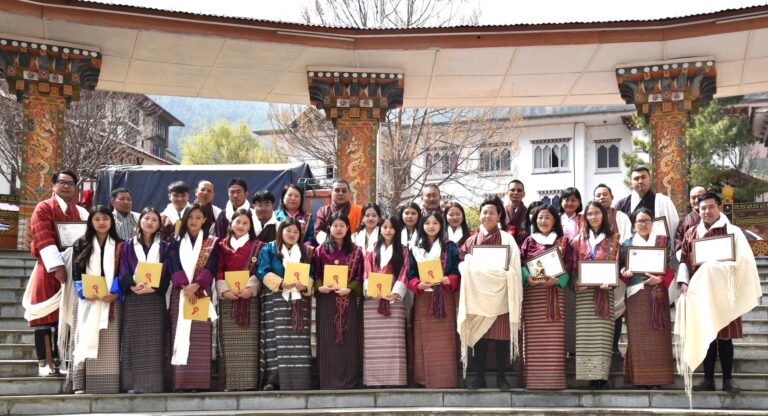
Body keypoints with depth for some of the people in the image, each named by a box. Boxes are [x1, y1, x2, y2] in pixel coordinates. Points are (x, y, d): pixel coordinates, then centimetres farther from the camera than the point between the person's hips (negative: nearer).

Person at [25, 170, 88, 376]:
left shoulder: (80, 212, 12)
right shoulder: (43, 208, -4)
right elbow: (44, 239, -15)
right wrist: (57, 266, -24)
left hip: (72, 268, 4)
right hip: (48, 269, -4)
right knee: (46, 315, -4)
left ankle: (58, 360, 10)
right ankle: (44, 363, -2)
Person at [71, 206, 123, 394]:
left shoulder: (119, 246, 11)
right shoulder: (81, 245, 11)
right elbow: (76, 273, 4)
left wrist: (115, 293, -13)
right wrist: (84, 292, -13)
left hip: (112, 301, 0)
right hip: (88, 301, 0)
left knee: (110, 344, -4)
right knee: (85, 341, -6)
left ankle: (109, 385, -5)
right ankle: (80, 385, -9)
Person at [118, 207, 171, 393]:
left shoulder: (164, 247, 11)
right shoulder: (128, 246, 11)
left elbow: (166, 274, 1)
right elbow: (123, 272, 2)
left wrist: (152, 287, -16)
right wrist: (133, 285, -17)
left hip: (155, 299, 0)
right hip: (133, 299, 0)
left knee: (154, 343, -4)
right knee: (133, 341, -2)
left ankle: (153, 383, -4)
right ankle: (132, 384, 0)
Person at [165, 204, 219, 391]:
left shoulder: (212, 243, 10)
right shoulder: (176, 242, 13)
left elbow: (211, 267, -3)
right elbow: (173, 266, 0)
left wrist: (195, 286, -18)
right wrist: (185, 286, -15)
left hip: (202, 295, -1)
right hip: (180, 295, 1)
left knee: (200, 339, -7)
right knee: (180, 336, -4)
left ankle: (200, 382, -8)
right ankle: (181, 382, -5)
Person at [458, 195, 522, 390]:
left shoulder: (507, 239, 5)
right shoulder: (471, 241, 11)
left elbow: (514, 267, 0)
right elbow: (464, 265, 10)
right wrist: (470, 268, -10)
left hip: (500, 294, -2)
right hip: (477, 293, 2)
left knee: (502, 335, -2)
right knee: (478, 336, 0)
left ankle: (501, 377, 6)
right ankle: (479, 377, 7)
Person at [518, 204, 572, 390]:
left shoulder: (563, 242, 9)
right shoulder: (529, 241, 10)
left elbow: (568, 267, 2)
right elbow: (520, 265, 4)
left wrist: (556, 280, -16)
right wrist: (528, 278, -16)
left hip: (555, 293, 0)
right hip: (532, 294, 0)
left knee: (554, 338, -4)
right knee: (533, 338, -3)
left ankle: (554, 378, 1)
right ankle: (534, 379, -1)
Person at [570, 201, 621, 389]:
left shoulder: (612, 239, 12)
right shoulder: (579, 240, 14)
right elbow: (573, 267, 11)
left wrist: (609, 280, -13)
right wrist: (577, 281, -8)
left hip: (604, 291, -1)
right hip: (584, 292, 1)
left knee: (603, 333, -7)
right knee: (585, 333, -7)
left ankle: (602, 375, -6)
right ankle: (590, 375, -5)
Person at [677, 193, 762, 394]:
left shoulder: (732, 231, 0)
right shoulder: (691, 234, 11)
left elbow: (744, 259, -9)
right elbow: (684, 260, 10)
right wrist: (683, 282, -5)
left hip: (723, 291, -3)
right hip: (699, 291, 3)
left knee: (724, 335, -1)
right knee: (704, 335, 5)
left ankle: (728, 379, 5)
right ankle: (708, 379, 10)